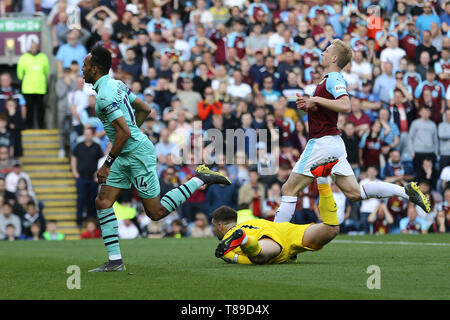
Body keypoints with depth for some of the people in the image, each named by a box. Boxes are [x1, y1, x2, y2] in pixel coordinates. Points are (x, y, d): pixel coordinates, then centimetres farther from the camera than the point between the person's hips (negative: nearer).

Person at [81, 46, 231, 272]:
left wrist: (107, 164, -21)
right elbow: (144, 109, 18)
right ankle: (115, 261, 2)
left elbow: (124, 132, -28)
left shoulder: (105, 96, -21)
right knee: (102, 202, 3)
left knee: (156, 212, -1)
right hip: (125, 157, 10)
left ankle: (200, 179, 6)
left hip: (138, 155, -10)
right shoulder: (116, 84, 9)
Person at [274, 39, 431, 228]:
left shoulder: (334, 79, -12)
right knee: (355, 193, 6)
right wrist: (308, 104, 10)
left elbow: (345, 106, -29)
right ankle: (406, 191, 1)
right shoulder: (328, 79, 18)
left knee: (289, 190, -4)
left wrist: (316, 99, -21)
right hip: (333, 142, 10)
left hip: (323, 142, -10)